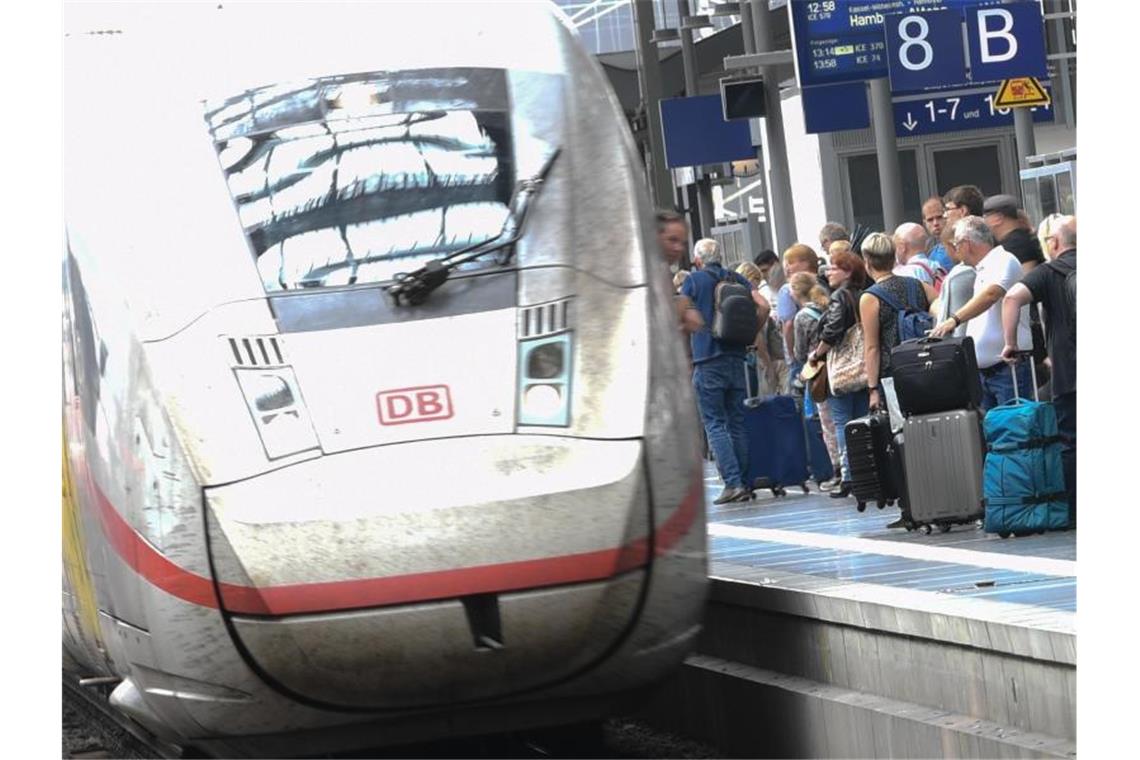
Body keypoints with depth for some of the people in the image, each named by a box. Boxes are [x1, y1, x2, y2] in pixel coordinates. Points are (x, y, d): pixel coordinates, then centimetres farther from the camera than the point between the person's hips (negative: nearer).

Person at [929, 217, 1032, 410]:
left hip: (1008, 367, -9)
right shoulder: (982, 269, 21)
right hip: (983, 370, 9)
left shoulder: (1003, 261, -9)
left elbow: (990, 294, -27)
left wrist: (954, 319, -37)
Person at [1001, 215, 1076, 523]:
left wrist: (1010, 343, -10)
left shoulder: (1049, 273, -3)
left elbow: (1013, 297, -18)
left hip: (1068, 374, -4)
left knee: (1072, 443, 2)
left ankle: (1076, 512, 1)